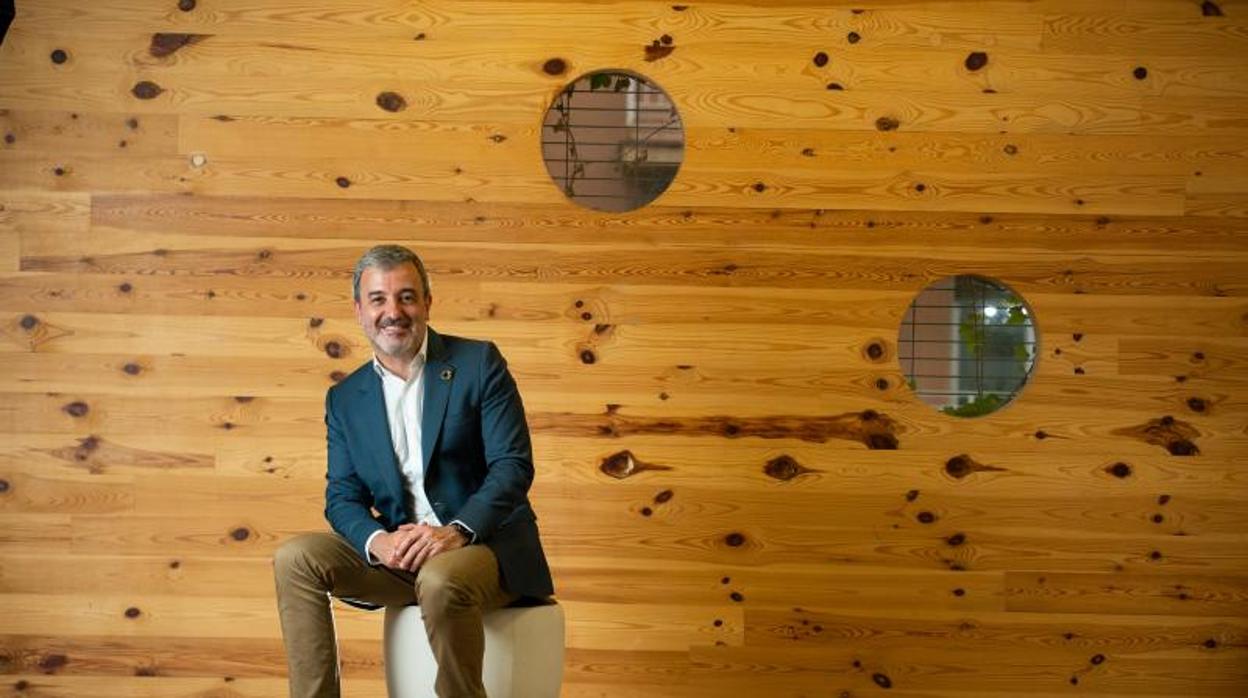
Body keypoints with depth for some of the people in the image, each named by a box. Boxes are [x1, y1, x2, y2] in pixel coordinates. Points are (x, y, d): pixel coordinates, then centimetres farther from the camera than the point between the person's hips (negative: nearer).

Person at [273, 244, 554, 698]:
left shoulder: (478, 363, -3)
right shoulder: (344, 398, 10)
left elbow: (513, 465, -10)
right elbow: (342, 496, 5)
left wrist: (457, 531, -25)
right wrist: (377, 541, -18)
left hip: (487, 545, -4)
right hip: (400, 553, 5)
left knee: (440, 580, -36)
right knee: (295, 558, -15)